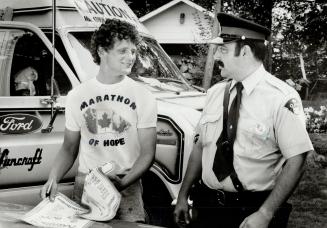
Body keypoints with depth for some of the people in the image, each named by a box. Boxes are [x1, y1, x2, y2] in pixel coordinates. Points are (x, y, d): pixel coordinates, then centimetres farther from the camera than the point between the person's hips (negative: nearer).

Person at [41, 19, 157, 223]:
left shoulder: (143, 97, 1)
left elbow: (147, 153, -2)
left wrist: (124, 182, -19)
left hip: (127, 185, -1)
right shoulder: (77, 96, 7)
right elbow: (69, 148, 13)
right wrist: (53, 179, -5)